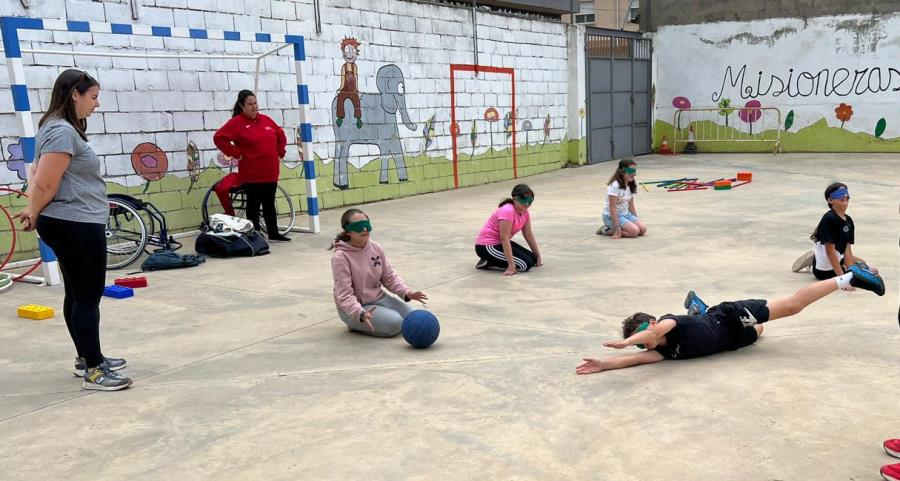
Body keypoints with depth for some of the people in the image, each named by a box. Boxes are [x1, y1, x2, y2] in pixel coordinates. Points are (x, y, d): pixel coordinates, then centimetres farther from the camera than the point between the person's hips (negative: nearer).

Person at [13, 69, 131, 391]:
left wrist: (34, 211, 8)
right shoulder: (62, 131, -17)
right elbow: (45, 185, -20)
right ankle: (93, 370, 2)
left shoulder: (63, 128, 16)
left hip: (74, 225, 11)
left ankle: (87, 358, 27)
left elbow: (39, 174, 20)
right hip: (76, 226, -11)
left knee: (77, 294, 16)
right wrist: (34, 213, -2)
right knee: (88, 297, -5)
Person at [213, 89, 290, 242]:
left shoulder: (266, 120, 10)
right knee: (254, 205, 3)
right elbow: (219, 138, -14)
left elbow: (281, 135, 23)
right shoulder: (236, 122, -7)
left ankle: (273, 233, 24)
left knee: (270, 204, 14)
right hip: (252, 174, -5)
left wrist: (280, 153, 12)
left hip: (271, 172, 6)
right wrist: (236, 154, -13)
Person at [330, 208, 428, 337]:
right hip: (354, 308, -7)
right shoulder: (340, 257, -21)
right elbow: (344, 295, -25)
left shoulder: (376, 248, -3)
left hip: (378, 298, 7)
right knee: (394, 323, -23)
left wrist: (406, 292, -15)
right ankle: (357, 323, 1)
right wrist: (360, 314, -42)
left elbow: (389, 277, 3)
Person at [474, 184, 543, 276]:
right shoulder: (507, 211, -24)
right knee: (526, 264, -18)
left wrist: (538, 256, 15)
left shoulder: (524, 213, 3)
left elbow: (529, 235, 13)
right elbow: (504, 239, -27)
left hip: (500, 243, 10)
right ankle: (488, 262, -5)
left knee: (533, 259, 8)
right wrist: (511, 264, -30)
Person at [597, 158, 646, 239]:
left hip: (626, 214, 9)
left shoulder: (631, 186, 5)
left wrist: (636, 220, 6)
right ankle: (608, 230, -6)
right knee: (634, 231, -23)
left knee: (643, 229, -9)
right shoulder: (615, 186, -21)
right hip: (612, 216, -9)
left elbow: (631, 206, 11)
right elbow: (612, 208, -23)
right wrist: (617, 228, -26)